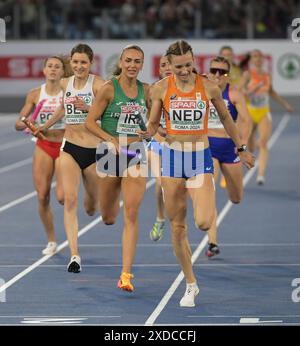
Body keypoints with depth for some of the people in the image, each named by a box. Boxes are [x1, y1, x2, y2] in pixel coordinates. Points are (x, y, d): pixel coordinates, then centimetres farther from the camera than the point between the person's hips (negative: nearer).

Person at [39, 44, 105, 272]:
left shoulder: (98, 84, -10)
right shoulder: (66, 83, 6)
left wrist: (87, 107, -34)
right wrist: (45, 127, 33)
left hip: (93, 149, -3)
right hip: (70, 148, 3)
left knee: (92, 207, 11)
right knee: (70, 200, -15)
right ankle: (75, 255, -17)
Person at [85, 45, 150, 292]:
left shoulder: (145, 90, 4)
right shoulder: (109, 88, -7)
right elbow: (90, 122, -8)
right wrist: (112, 140, -21)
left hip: (136, 154, 2)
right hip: (110, 152, -2)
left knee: (131, 215, -10)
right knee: (108, 218, 10)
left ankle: (126, 274, -11)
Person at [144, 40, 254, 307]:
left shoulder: (209, 87, -4)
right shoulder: (161, 89, -3)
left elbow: (226, 118, 12)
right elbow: (153, 125, 8)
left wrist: (241, 149, 19)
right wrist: (146, 134, -14)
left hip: (201, 158, -1)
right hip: (172, 156, 1)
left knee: (203, 223, -18)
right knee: (177, 226, 4)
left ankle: (208, 207, 21)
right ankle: (191, 285, 17)